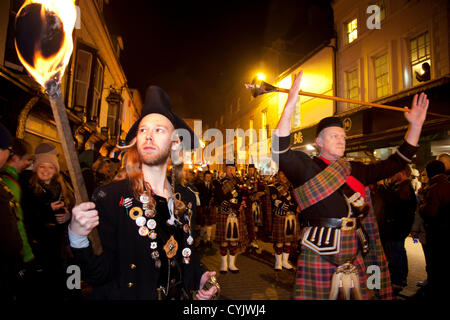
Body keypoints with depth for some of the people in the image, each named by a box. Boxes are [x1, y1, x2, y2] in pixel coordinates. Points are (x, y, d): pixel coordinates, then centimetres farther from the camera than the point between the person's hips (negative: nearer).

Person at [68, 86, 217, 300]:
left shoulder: (184, 198, -4)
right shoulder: (109, 196, -18)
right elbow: (98, 276, -19)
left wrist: (200, 277, -7)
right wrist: (77, 236, -35)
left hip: (179, 295, 4)